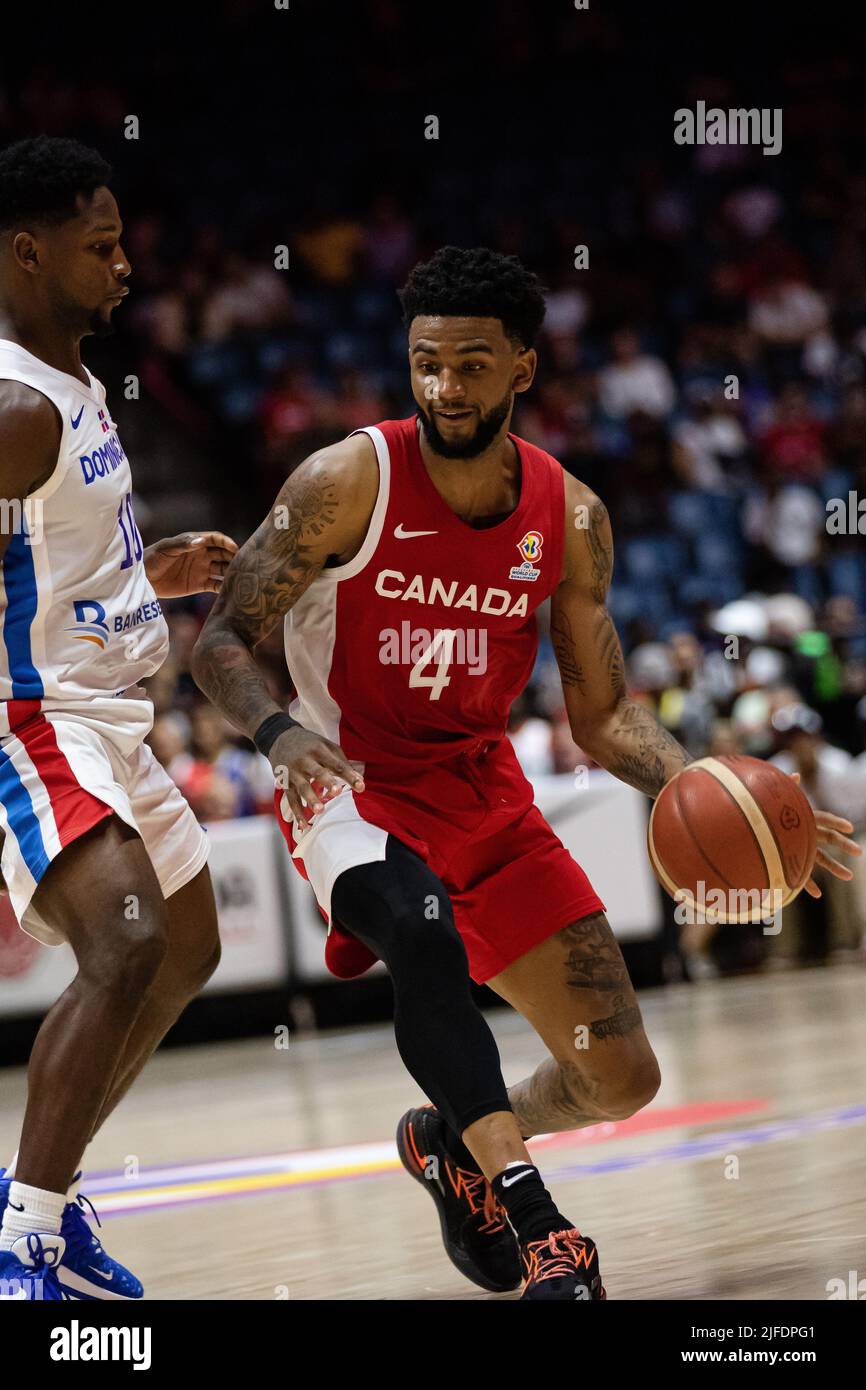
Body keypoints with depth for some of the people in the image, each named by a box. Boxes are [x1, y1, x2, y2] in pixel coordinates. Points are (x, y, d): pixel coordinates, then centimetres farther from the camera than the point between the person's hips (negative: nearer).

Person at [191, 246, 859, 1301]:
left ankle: (452, 1140, 35)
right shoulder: (352, 481, -16)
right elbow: (221, 640, -13)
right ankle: (536, 1224, -37)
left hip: (484, 794, 5)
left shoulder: (568, 517, -3)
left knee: (621, 1081, 3)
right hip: (354, 788, -5)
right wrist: (277, 733, -34)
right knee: (424, 931, -40)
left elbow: (601, 716, 4)